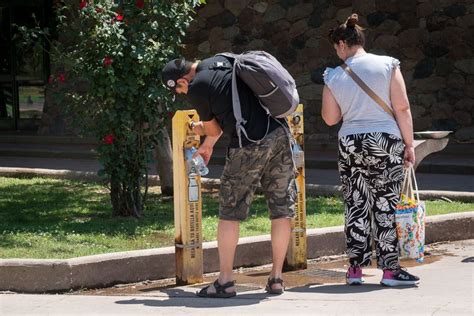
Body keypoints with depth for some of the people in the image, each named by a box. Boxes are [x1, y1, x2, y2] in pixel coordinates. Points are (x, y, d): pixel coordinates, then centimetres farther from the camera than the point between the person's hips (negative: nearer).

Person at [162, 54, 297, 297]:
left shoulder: (197, 88, -5)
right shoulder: (222, 60, 18)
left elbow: (214, 129, 9)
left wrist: (201, 129, 33)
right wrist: (208, 144, 39)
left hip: (250, 145, -7)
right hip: (280, 132, 7)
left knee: (230, 213, 5)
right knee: (282, 210, 10)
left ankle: (225, 281, 7)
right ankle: (276, 278, 15)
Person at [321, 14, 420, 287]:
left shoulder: (334, 77, 1)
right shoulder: (388, 65, -3)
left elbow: (330, 118, 5)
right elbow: (402, 108, -7)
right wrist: (409, 144, -1)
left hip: (351, 144, 2)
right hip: (386, 142, -2)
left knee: (356, 207, 9)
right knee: (386, 207, 3)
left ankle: (355, 268, 10)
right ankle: (390, 269, 4)